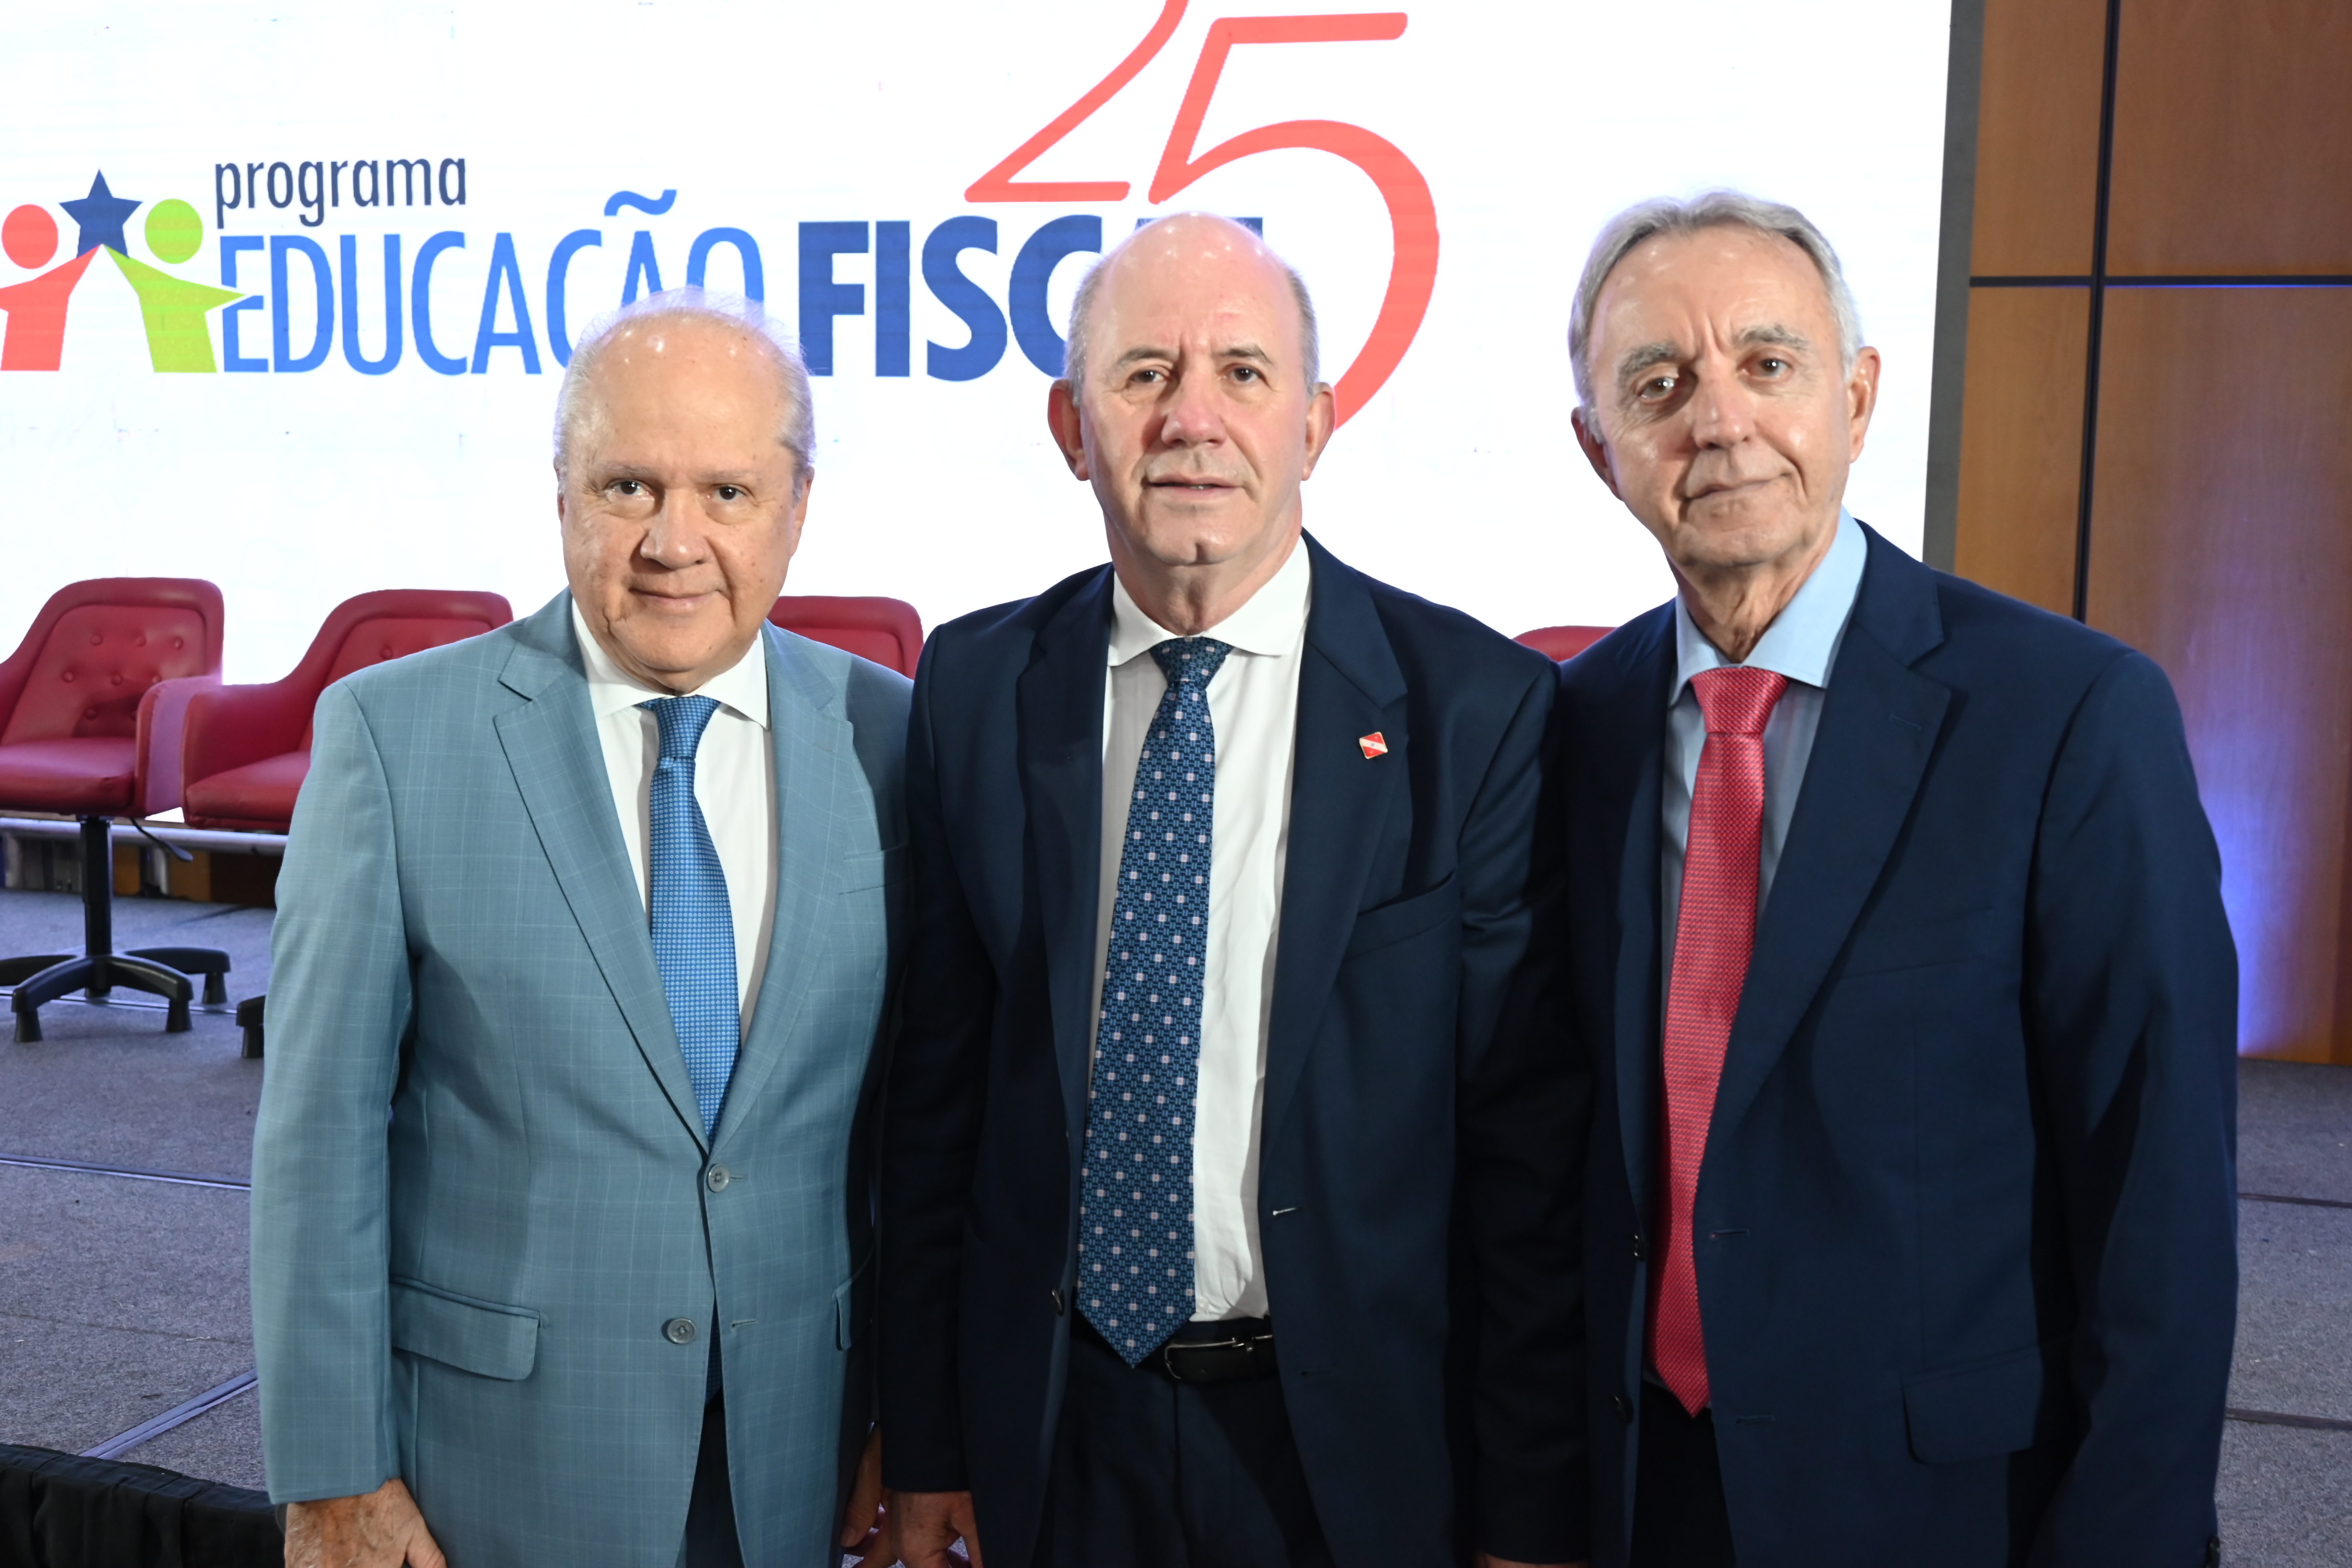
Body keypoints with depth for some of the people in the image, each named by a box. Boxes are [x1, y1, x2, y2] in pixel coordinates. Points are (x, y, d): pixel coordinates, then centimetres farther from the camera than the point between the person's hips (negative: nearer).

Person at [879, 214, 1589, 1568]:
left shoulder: (1476, 707, -11)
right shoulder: (977, 689, -2)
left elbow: (1530, 1138, -9)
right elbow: (937, 1086, 1)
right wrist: (926, 1443, 3)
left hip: (1355, 1445, -2)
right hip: (1053, 1435, 2)